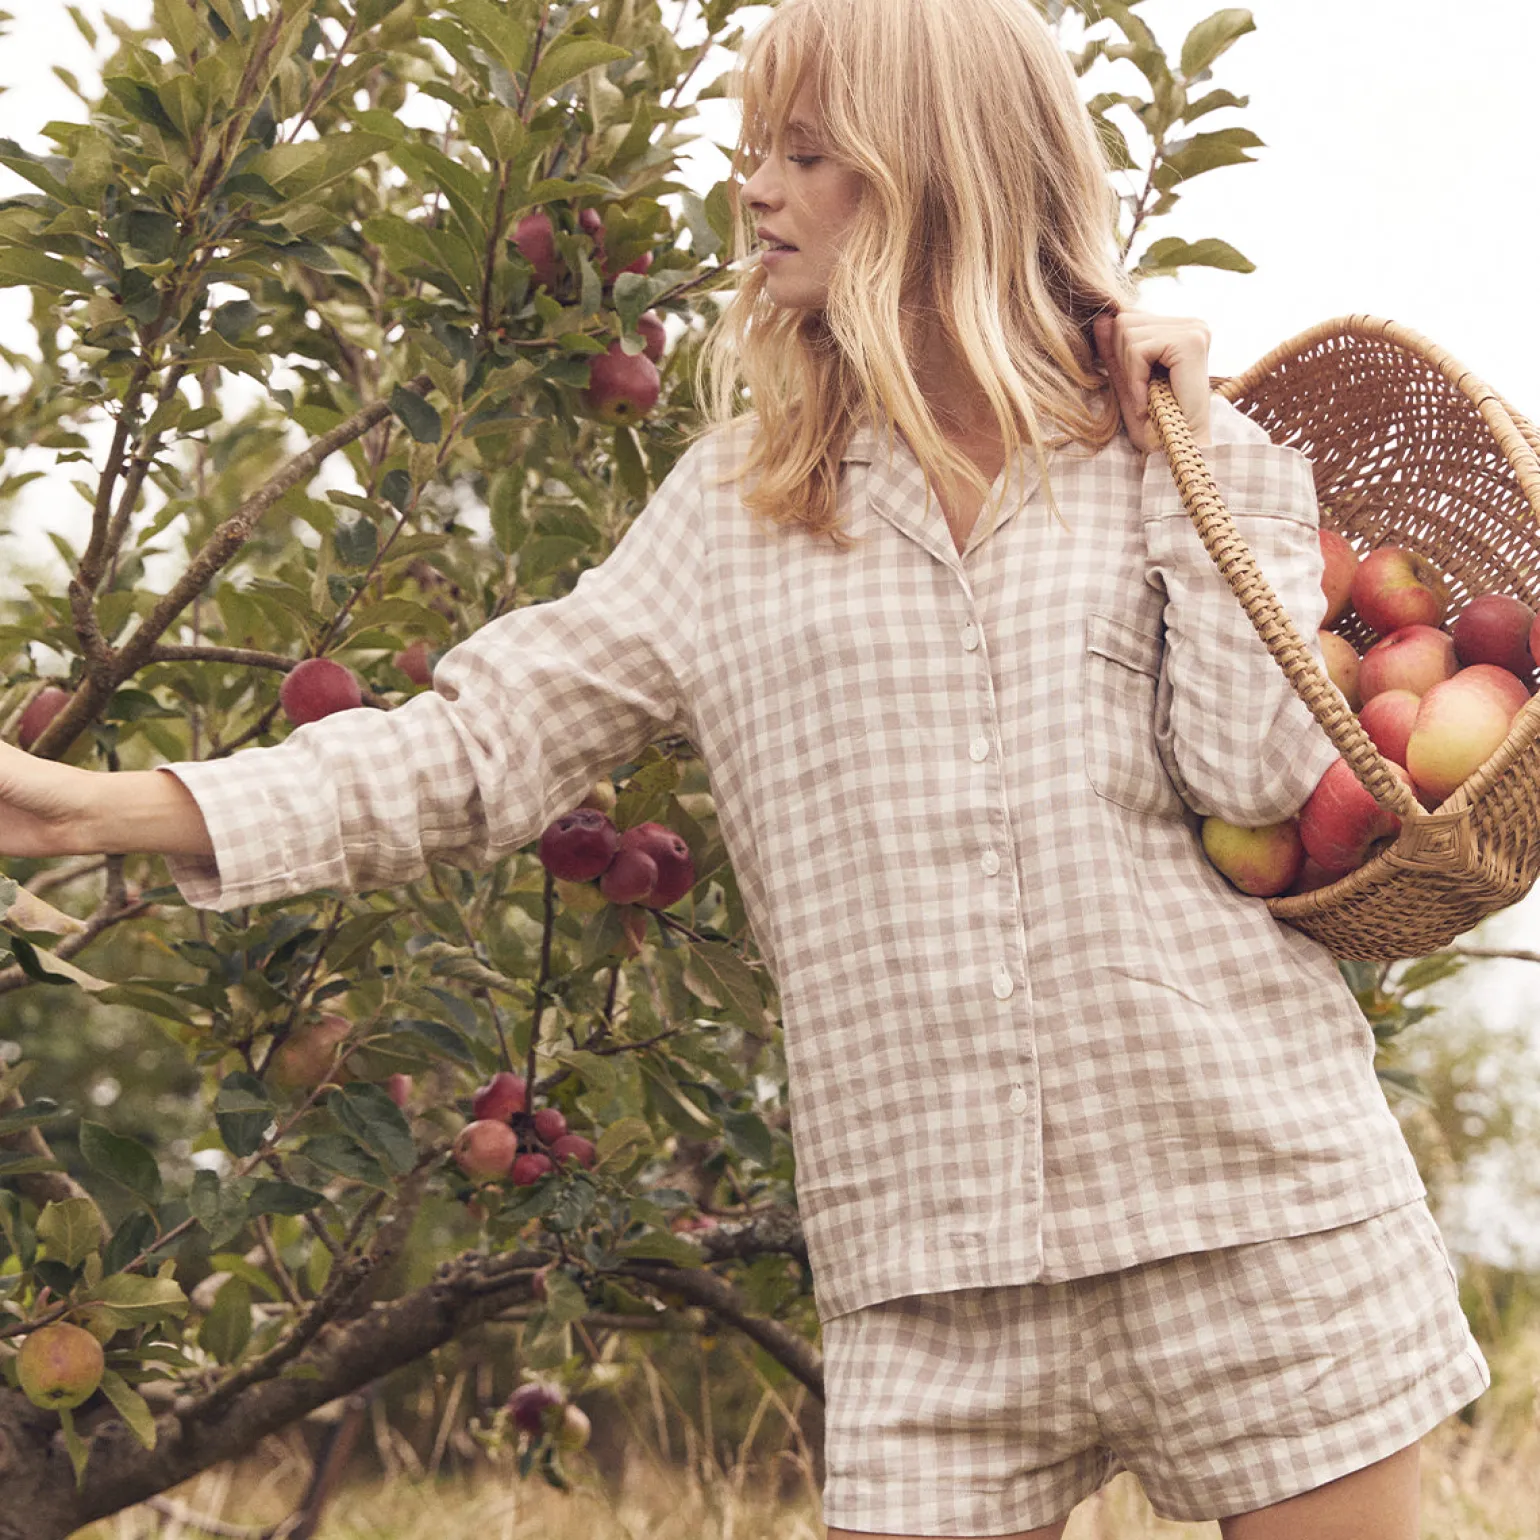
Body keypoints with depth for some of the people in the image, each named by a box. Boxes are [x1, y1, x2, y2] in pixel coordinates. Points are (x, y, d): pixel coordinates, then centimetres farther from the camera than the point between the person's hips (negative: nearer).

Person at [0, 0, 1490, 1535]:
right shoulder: (738, 503, 9)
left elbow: (1264, 771, -8)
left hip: (1258, 1213, -1)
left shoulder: (1200, 455, 5)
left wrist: (1184, 460, -3)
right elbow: (485, 740, 4)